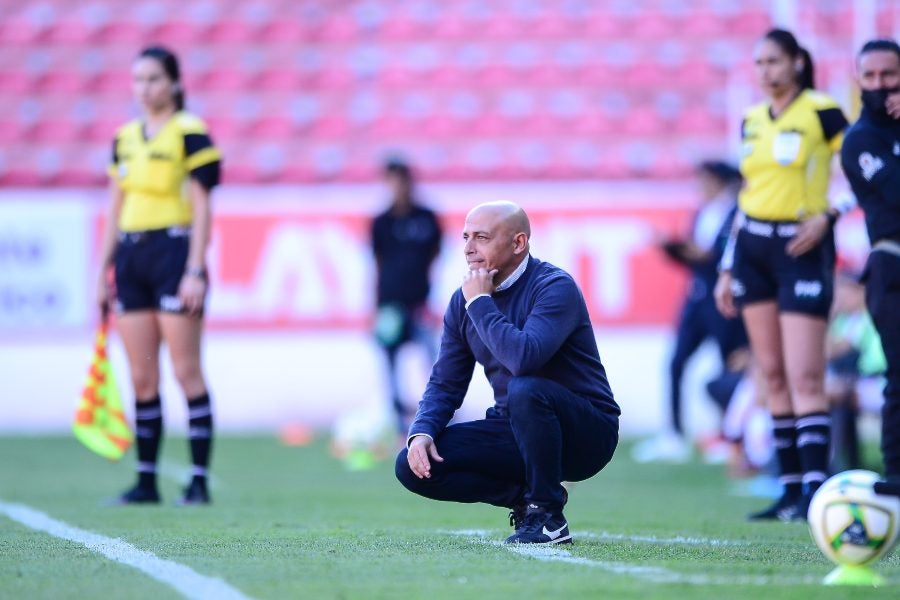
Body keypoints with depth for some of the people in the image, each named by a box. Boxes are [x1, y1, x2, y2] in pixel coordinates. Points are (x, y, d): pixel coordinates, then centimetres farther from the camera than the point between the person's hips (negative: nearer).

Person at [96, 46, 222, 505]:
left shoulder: (190, 133, -4)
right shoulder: (125, 138, 14)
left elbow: (201, 206, -8)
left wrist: (195, 270, -14)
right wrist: (103, 270, 15)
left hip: (174, 251, -6)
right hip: (130, 257, 6)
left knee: (186, 372, -7)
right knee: (141, 378, 6)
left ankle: (199, 480, -4)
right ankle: (146, 480, 10)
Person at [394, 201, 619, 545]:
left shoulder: (555, 287, -18)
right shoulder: (463, 300, 4)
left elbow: (524, 358, -36)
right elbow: (445, 384, 8)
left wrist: (480, 303, -24)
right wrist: (422, 431, -11)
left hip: (585, 435, -6)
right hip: (515, 432, 6)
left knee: (525, 389, -38)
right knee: (413, 466, -12)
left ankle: (547, 515, -20)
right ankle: (524, 496, 1)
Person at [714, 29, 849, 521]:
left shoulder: (821, 112, -7)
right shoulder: (753, 120, 13)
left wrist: (826, 215, -19)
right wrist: (727, 269, 18)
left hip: (802, 247, -6)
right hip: (752, 246, 6)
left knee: (805, 377, -13)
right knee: (772, 374, 5)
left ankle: (815, 488, -16)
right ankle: (790, 488, 8)